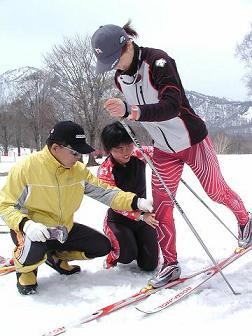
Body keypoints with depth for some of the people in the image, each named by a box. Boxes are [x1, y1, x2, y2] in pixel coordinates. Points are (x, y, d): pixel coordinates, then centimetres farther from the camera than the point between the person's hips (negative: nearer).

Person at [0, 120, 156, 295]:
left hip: (64, 230, 6)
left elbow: (104, 192, -6)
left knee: (103, 246, 2)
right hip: (31, 229, -6)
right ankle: (25, 268, -1)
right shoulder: (25, 168, -20)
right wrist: (25, 224, -35)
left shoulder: (78, 170, -4)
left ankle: (56, 257, 22)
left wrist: (137, 202, -20)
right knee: (36, 247, -39)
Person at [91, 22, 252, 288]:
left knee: (216, 191, 12)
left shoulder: (158, 61, -24)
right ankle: (170, 264, 13)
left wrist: (137, 112, -50)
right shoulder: (119, 78, -3)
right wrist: (124, 111, -4)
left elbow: (172, 106, -38)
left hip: (192, 141, -5)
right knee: (160, 206, 0)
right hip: (163, 150, 5)